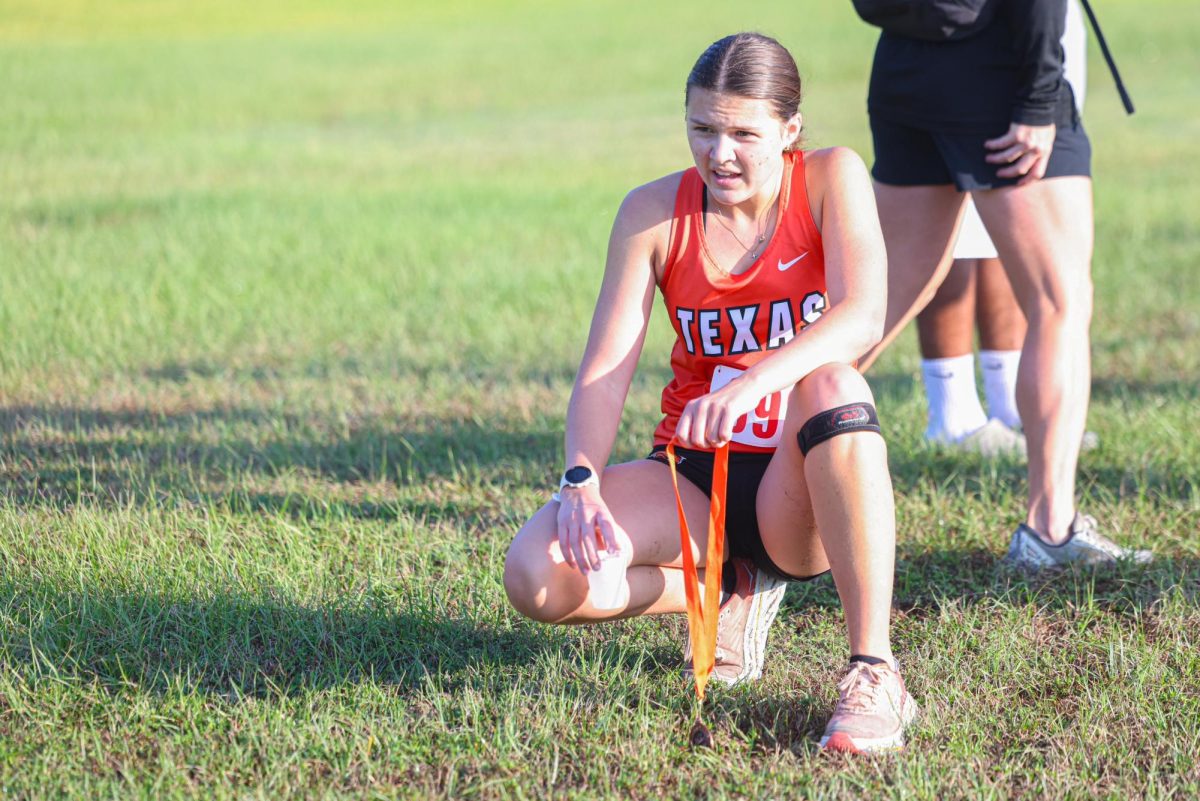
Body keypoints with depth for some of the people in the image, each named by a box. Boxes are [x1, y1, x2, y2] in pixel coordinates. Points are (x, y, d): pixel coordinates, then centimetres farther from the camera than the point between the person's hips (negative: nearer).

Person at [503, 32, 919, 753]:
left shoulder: (831, 180, -6)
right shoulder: (654, 212, -1)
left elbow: (862, 319, -23)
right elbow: (605, 370, -6)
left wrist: (755, 382, -41)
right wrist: (582, 480, -26)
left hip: (799, 485, -2)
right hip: (693, 475, 3)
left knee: (830, 384, -38)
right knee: (538, 576, -25)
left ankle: (874, 670, -33)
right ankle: (734, 590, 5)